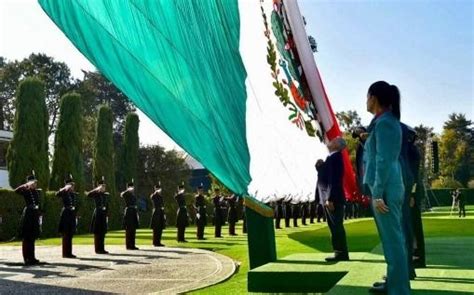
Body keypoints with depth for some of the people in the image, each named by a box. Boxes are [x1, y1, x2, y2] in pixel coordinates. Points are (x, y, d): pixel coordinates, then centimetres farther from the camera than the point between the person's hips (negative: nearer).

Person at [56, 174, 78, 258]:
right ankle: (65, 253, 0)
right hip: (66, 214, -7)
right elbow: (57, 194, -28)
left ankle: (69, 253, 14)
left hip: (72, 214, 7)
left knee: (70, 235, 9)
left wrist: (75, 216, 19)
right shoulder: (64, 193, -5)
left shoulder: (74, 194, 15)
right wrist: (65, 188, -29)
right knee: (66, 235, -4)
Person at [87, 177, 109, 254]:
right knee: (97, 233, -2)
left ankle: (101, 249, 15)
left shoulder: (106, 194, 13)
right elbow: (88, 195, -27)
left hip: (104, 214, 6)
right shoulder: (96, 194, -5)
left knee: (102, 233, 9)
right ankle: (98, 249, 3)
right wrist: (97, 189, -28)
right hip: (97, 214, -6)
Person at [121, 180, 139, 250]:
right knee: (129, 230, -5)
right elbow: (122, 195, -30)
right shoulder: (125, 193, -4)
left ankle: (132, 245, 13)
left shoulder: (133, 194, 17)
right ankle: (128, 245, -1)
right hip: (129, 212, -8)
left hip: (134, 211, 8)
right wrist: (128, 190, -39)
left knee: (133, 230, 8)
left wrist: (137, 213, 20)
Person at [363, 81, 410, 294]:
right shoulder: (389, 121, 15)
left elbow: (384, 161, -19)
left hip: (385, 189, -10)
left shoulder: (383, 123, -14)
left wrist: (378, 194, -19)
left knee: (393, 240, -5)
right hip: (390, 187, 10)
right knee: (392, 238, 15)